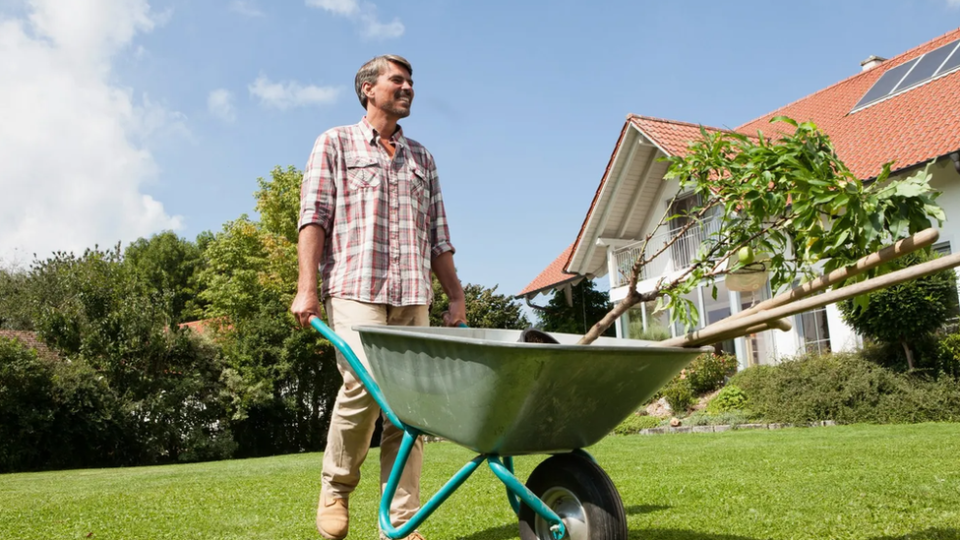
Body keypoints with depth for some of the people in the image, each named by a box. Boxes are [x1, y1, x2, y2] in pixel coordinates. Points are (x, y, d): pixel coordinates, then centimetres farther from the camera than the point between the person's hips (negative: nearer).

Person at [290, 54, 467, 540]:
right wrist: (307, 287, -11)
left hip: (413, 296, 4)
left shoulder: (421, 158, 24)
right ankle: (336, 487, 6)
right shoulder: (335, 144, 12)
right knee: (364, 383, -20)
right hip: (354, 288, -4)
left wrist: (456, 296, 13)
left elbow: (438, 236, 21)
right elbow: (314, 216, 0)